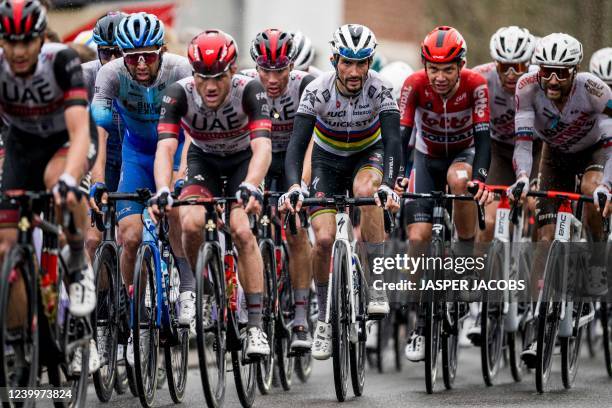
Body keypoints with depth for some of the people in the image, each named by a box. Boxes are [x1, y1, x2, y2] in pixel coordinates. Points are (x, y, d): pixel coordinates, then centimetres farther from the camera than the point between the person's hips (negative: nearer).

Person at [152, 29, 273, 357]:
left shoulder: (248, 90, -32)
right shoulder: (179, 93, -29)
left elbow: (262, 147, -42)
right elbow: (165, 148, -37)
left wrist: (250, 187, -60)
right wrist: (163, 192, -55)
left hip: (243, 160, -1)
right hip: (203, 160, 2)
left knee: (241, 230, -24)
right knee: (191, 223, -26)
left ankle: (255, 326, -20)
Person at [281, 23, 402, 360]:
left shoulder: (379, 89, -26)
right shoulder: (317, 91, -26)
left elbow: (393, 141, -34)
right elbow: (297, 143, -31)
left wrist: (388, 185, -51)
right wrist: (293, 187, -49)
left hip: (368, 155, -1)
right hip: (328, 160, 1)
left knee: (365, 189, -36)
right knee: (324, 238, -15)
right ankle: (324, 317, 7)